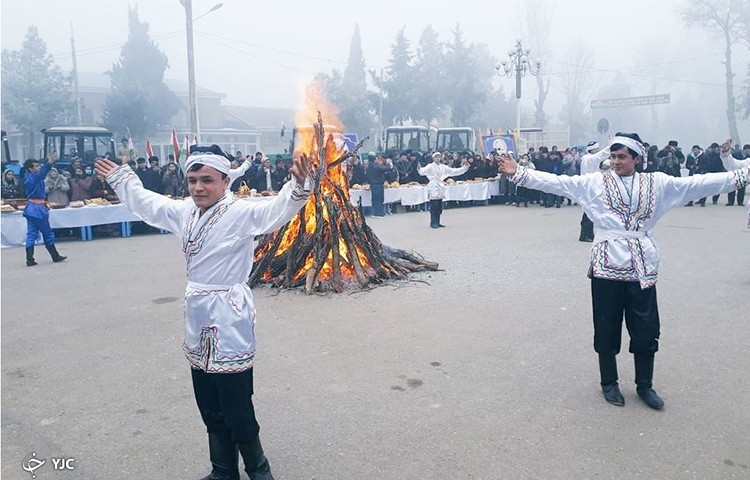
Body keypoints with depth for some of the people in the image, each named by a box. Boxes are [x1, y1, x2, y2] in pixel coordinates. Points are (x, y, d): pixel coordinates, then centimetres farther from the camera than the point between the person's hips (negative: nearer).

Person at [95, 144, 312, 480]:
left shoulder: (241, 213, -15)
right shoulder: (184, 211, 8)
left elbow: (277, 210, -32)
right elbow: (148, 203, 26)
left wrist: (299, 186, -51)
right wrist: (119, 179, 37)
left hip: (230, 322, -8)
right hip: (198, 320, 8)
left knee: (237, 409, 0)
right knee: (210, 409, 18)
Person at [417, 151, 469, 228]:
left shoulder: (443, 167, 15)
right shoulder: (430, 166, -3)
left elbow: (453, 171, 18)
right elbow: (423, 171, -21)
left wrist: (464, 168, 15)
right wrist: (420, 169, -45)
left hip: (440, 188, 6)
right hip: (433, 188, -6)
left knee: (439, 207, 8)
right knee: (433, 207, -9)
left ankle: (437, 222, 15)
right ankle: (433, 223, -4)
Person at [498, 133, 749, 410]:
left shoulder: (656, 183, 8)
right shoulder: (595, 182, 2)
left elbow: (698, 184, 7)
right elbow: (557, 183, -5)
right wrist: (519, 174, -13)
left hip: (642, 266, 2)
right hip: (607, 264, -2)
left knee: (646, 329, 8)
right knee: (607, 328, 7)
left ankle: (645, 385, 27)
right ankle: (609, 383, 26)